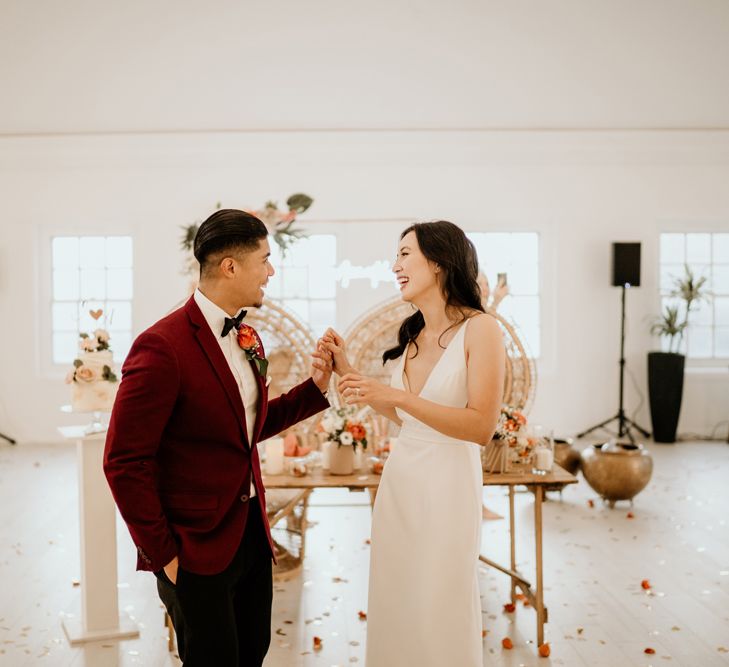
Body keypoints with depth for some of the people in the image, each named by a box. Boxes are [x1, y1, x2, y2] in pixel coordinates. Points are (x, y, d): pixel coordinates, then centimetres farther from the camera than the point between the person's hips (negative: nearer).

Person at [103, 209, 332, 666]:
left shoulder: (247, 338, 6)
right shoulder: (163, 346, -20)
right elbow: (125, 462, -18)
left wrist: (316, 387, 3)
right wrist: (162, 555, -14)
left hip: (253, 533, 8)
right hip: (196, 547, -8)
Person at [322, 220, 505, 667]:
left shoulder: (480, 329, -12)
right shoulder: (412, 335, 8)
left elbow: (482, 427, -18)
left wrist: (395, 394, -23)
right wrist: (348, 370, 9)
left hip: (447, 484, -6)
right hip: (399, 481, 6)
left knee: (440, 615, 7)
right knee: (396, 609, 15)